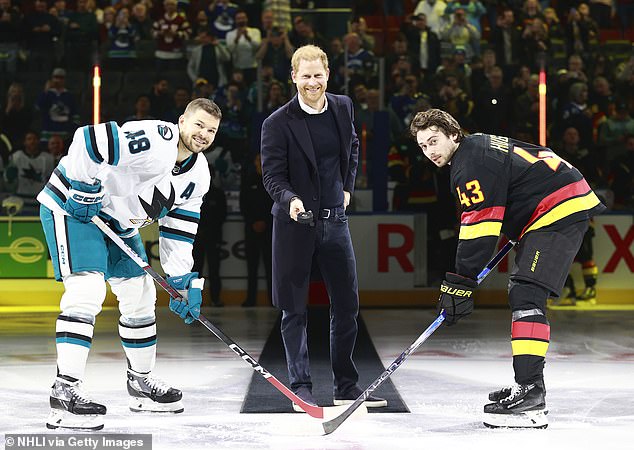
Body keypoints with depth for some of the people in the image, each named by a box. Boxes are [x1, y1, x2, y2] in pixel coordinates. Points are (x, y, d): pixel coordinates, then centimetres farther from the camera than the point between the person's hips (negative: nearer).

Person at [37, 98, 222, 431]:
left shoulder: (198, 174, 1)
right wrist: (85, 192, -25)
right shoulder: (153, 140, -27)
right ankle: (65, 393, -26)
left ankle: (141, 382, 31)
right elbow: (88, 140, -32)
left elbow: (178, 231, 5)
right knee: (87, 291, -22)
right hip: (73, 205, -10)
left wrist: (185, 282, -1)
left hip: (118, 220, 10)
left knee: (140, 296, 13)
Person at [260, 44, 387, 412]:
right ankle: (301, 388, 10)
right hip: (295, 223, -4)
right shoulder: (278, 123, -10)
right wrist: (291, 199, -30)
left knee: (347, 305, 7)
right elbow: (273, 175, -12)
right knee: (295, 309, 2)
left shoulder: (343, 108, 5)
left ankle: (347, 386, 18)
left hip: (335, 220, 5)